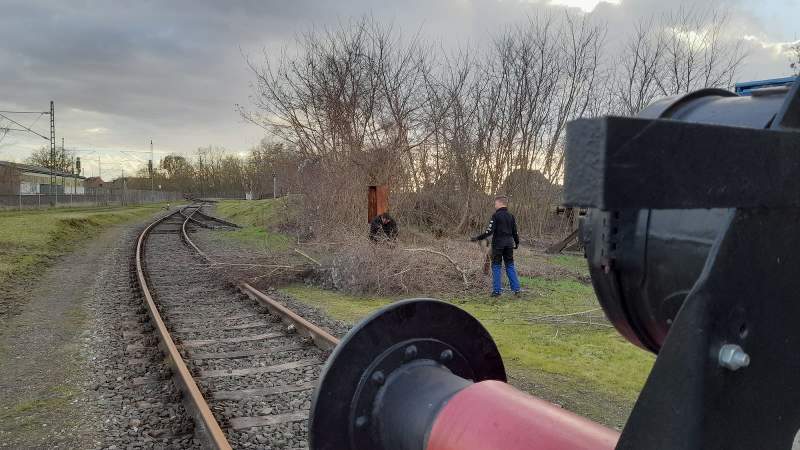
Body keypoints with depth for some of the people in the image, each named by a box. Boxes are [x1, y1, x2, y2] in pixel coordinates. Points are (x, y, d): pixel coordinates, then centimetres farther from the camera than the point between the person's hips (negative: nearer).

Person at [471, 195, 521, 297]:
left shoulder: (496, 215, -10)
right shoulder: (511, 216, 8)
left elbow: (490, 231, -16)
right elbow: (515, 231, 12)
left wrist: (478, 238, -11)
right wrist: (517, 243, 27)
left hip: (498, 244, -5)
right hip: (509, 244, 5)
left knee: (496, 266, 2)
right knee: (510, 266, 11)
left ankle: (497, 290, 1)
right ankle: (516, 289, 9)